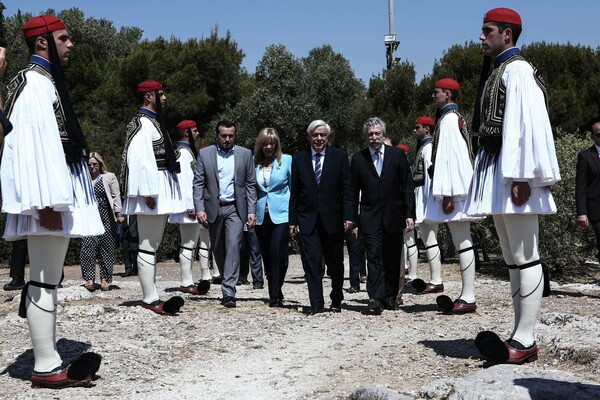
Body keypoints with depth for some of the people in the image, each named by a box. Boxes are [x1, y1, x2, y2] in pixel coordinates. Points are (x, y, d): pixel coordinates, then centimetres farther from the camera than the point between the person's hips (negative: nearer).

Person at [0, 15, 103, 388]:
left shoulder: (48, 83, 21)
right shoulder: (35, 84, -10)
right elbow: (33, 144, -19)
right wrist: (47, 203, -24)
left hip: (57, 199, 10)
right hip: (48, 202, -10)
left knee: (48, 280, 11)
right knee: (44, 281, -7)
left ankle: (50, 360, 18)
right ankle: (46, 367, -2)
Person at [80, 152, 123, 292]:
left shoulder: (109, 177, 8)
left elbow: (116, 196, 5)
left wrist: (119, 214, -1)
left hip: (106, 217, -1)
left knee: (106, 248, 0)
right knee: (87, 246, -11)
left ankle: (105, 279, 8)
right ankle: (89, 278, -8)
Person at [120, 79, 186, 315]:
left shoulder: (154, 121, 19)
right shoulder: (142, 123, -12)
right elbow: (140, 159, -20)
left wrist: (160, 194, 17)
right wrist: (149, 193, -24)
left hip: (160, 191, 11)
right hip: (152, 192, -11)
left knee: (152, 246, 12)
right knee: (148, 246, -7)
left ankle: (151, 296, 18)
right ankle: (150, 298, -4)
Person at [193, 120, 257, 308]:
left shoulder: (245, 154, 5)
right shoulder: (204, 154, 5)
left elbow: (250, 185, 6)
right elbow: (198, 184, 2)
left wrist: (251, 211, -2)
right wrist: (199, 209, -8)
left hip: (235, 209, -2)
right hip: (213, 209, 2)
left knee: (233, 246, -15)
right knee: (218, 250, 10)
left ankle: (228, 292, -17)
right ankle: (227, 286, 28)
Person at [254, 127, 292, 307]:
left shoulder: (287, 160, 1)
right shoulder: (255, 162, 7)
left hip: (281, 214, -3)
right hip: (262, 216, 3)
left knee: (278, 254, -12)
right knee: (267, 256, 8)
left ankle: (275, 295, -4)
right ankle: (274, 294, 20)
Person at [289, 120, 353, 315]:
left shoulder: (339, 156, 2)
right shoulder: (299, 159, 6)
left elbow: (347, 189, 0)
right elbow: (294, 192, 7)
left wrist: (348, 216, -8)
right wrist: (292, 220, 3)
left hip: (332, 218, 0)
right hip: (307, 220, 0)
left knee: (335, 264, 10)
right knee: (312, 263, -5)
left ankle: (336, 301, 27)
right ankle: (316, 304, 1)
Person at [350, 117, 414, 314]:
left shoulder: (397, 155, 4)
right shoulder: (358, 159, 5)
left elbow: (407, 186, 4)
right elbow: (353, 192, 7)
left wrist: (409, 214, -3)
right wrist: (352, 219, 1)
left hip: (394, 216, 1)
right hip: (370, 218, -1)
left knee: (393, 259, 6)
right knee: (374, 257, -12)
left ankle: (390, 297, 16)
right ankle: (375, 298, -18)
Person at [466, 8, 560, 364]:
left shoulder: (517, 70, -9)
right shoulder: (497, 71, 20)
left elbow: (527, 124, -18)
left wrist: (521, 176, -23)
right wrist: (499, 177, 16)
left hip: (513, 173, -10)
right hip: (496, 168, 10)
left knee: (525, 257, -7)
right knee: (513, 259, 10)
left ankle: (525, 341, -5)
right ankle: (521, 336, 16)